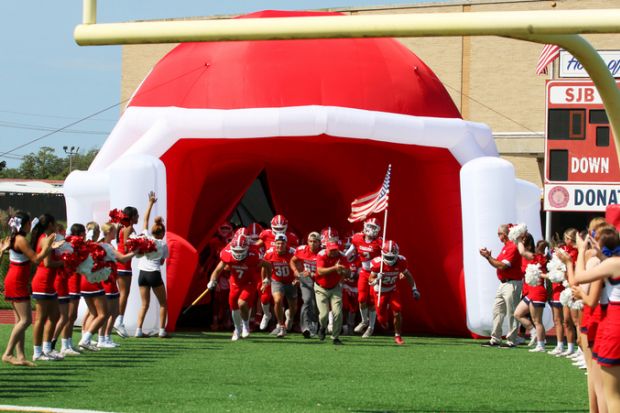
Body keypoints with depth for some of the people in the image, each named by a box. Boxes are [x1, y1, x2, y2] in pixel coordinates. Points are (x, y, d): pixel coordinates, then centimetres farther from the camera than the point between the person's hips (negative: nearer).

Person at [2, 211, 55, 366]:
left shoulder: (15, 239, 13)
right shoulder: (21, 240, -16)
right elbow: (36, 259, -18)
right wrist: (46, 246, -7)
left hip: (14, 282, 10)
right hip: (17, 283, -10)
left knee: (20, 320, 8)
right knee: (26, 319, -11)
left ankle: (20, 355, 5)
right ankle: (8, 353, -12)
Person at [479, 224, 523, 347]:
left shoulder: (512, 247, -15)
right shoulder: (506, 247, 17)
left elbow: (503, 266, -20)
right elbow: (498, 264, 18)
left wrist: (488, 257, -13)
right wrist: (489, 257, 4)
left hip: (512, 284, -10)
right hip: (503, 284, 10)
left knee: (511, 313, -5)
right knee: (497, 311, 10)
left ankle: (511, 341, -2)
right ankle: (495, 339, 13)